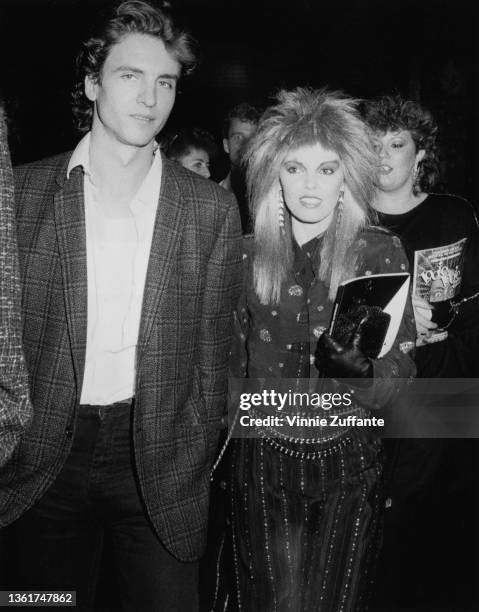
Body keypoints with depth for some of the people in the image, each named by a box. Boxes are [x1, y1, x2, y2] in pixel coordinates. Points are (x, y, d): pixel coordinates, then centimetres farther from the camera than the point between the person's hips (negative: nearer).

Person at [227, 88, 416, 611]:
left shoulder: (381, 252, -7)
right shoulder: (248, 254, 0)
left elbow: (398, 379, -10)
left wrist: (359, 362, -29)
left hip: (348, 462, -1)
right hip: (262, 463, 1)